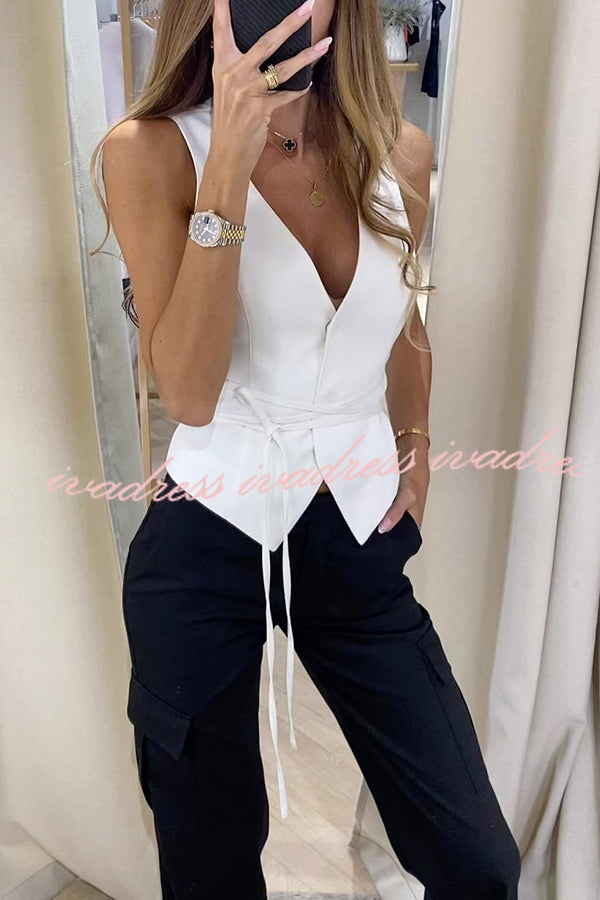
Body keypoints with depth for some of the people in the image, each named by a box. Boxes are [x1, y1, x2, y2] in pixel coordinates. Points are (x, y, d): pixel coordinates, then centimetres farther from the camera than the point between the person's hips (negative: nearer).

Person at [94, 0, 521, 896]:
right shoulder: (152, 151, -9)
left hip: (362, 537, 3)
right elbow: (188, 393, -20)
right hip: (207, 545, -2)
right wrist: (229, 164, -25)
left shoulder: (401, 153, 1)